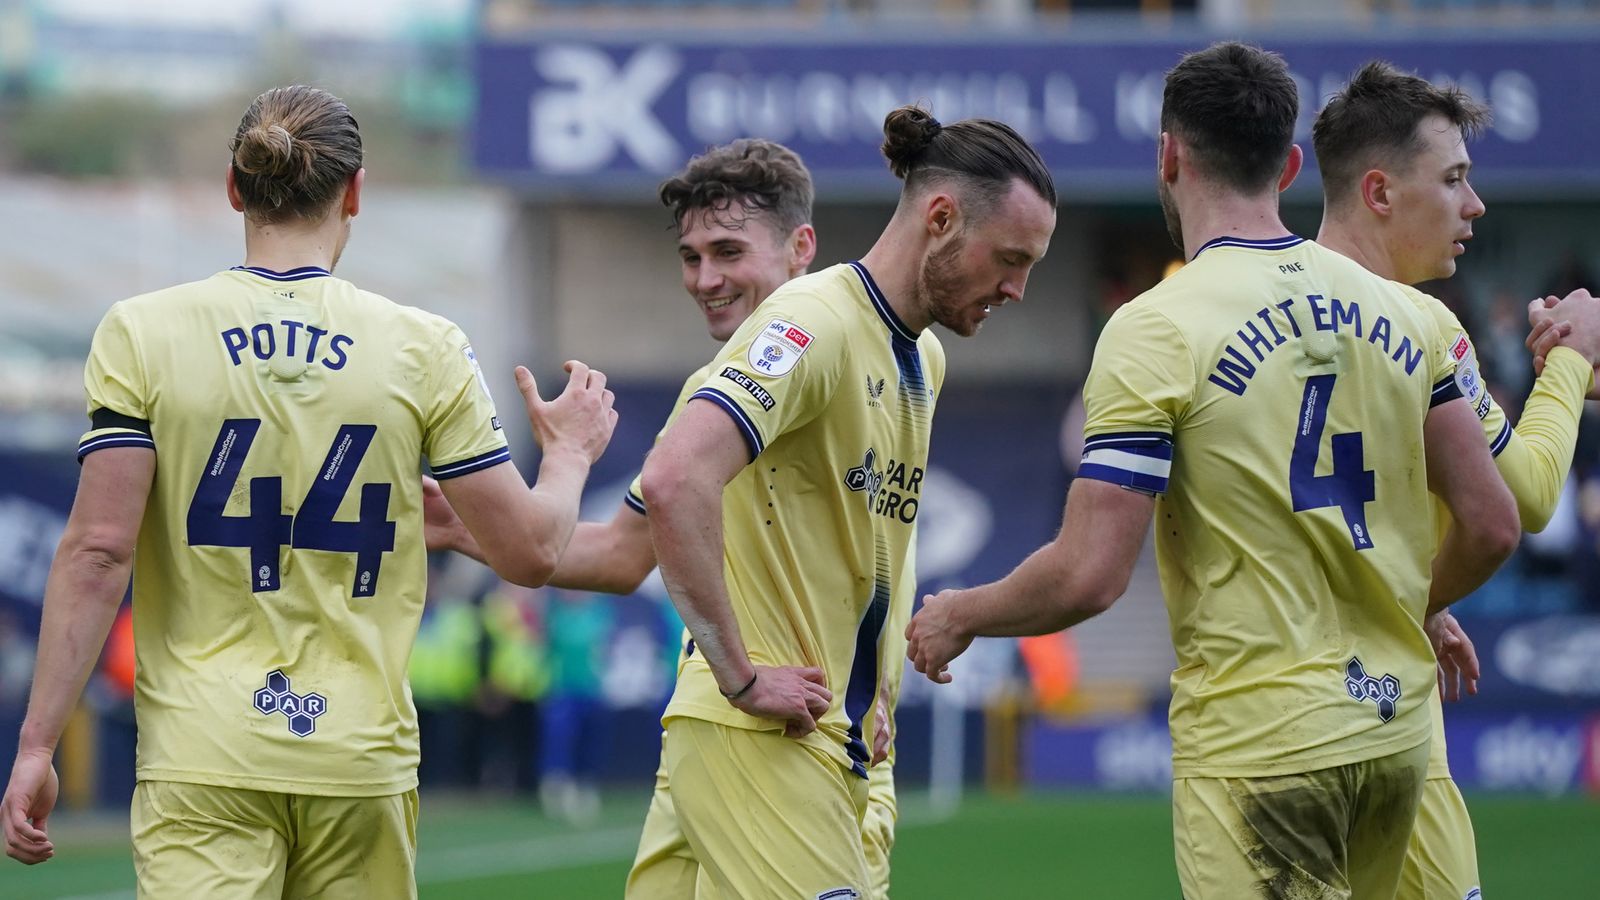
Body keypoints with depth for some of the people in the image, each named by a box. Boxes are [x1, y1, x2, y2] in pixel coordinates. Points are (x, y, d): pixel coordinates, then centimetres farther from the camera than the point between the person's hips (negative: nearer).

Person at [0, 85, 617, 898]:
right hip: (360, 757, 2)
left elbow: (97, 552, -7)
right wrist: (570, 454, 25)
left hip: (203, 758, -2)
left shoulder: (142, 335, -2)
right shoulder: (423, 350, 1)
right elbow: (528, 550, 4)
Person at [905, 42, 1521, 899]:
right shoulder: (1395, 312, 7)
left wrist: (959, 616, 4)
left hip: (1257, 743, -6)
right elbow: (1492, 525, 9)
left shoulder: (1156, 330, -11)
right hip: (1395, 725, 6)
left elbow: (1087, 577, -15)